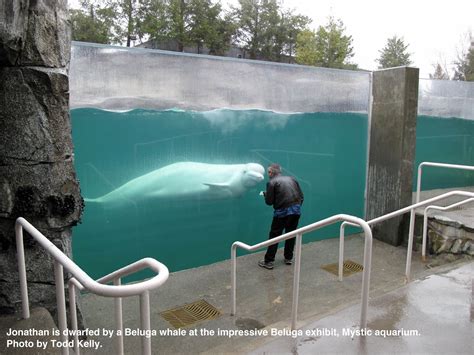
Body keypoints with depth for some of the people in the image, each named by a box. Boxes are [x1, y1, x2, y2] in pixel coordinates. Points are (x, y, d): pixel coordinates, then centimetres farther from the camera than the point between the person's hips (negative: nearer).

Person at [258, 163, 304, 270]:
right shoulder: (292, 179, 14)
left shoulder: (271, 182, -2)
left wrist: (265, 194, 16)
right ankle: (289, 258, 28)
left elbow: (269, 202, -3)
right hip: (296, 210, 5)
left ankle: (268, 261, 7)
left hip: (282, 211, -5)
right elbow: (301, 196, 12)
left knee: (274, 236, 4)